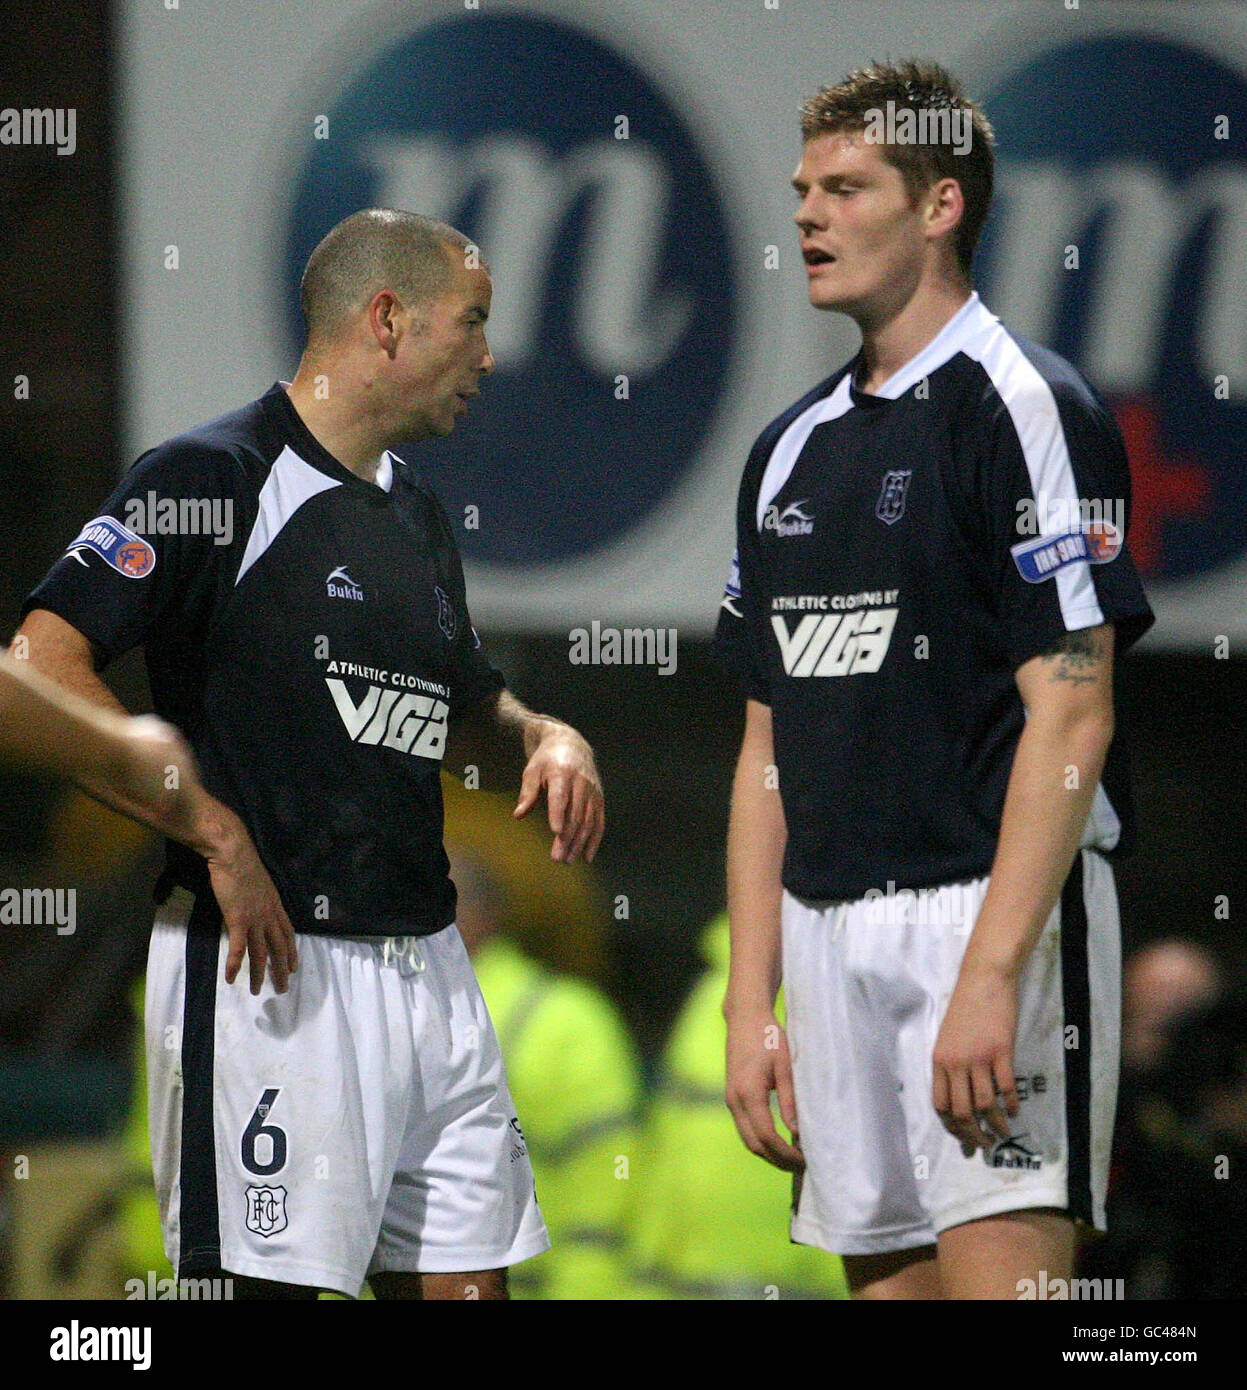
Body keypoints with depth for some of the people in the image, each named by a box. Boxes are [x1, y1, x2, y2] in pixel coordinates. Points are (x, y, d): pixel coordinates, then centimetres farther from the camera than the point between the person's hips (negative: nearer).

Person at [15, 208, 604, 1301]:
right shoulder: (216, 480, -8)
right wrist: (219, 838, -20)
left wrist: (548, 741, 9)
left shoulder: (416, 514, 18)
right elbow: (44, 663, -17)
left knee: (466, 1278, 7)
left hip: (425, 962, 8)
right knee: (276, 1283, -7)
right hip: (272, 966, -8)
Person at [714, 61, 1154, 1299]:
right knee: (886, 1278, 6)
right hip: (830, 938, 8)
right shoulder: (793, 450, 17)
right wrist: (750, 1001, 12)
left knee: (995, 1277, -15)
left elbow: (1070, 713, -13)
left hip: (998, 915, -7)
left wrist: (991, 975, -21)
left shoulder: (1022, 408, -6)